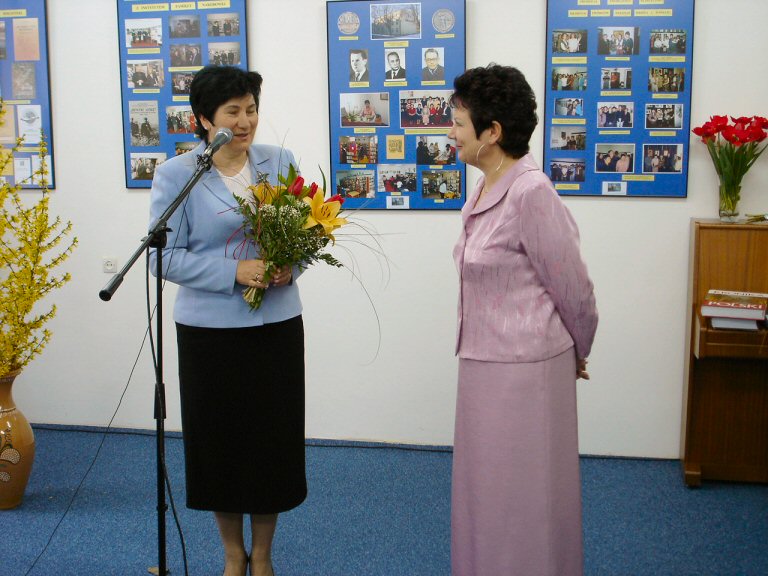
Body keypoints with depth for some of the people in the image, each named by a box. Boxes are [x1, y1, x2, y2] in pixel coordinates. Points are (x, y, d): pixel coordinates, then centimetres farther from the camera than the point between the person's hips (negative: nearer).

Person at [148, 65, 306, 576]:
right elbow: (167, 256, -8)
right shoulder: (176, 175, -5)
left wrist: (290, 266, -13)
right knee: (221, 439, 8)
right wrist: (235, 270, -19)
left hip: (277, 324, 2)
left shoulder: (280, 162, 3)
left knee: (274, 438, 7)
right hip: (210, 329, -2)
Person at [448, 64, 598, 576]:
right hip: (485, 361, 9)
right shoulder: (485, 192, 6)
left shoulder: (530, 193, -20)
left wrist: (576, 355, 3)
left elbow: (574, 291, -13)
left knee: (520, 497, 7)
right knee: (486, 492, 20)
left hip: (524, 367, -8)